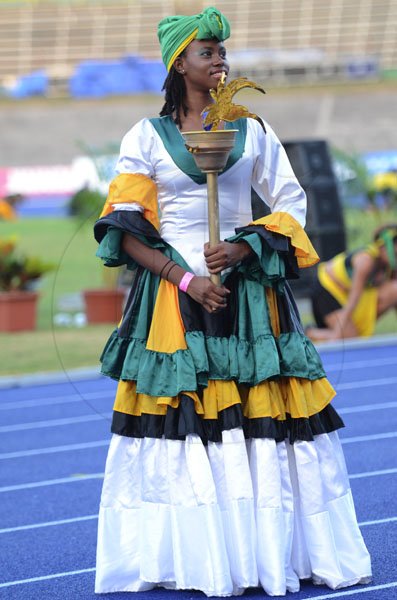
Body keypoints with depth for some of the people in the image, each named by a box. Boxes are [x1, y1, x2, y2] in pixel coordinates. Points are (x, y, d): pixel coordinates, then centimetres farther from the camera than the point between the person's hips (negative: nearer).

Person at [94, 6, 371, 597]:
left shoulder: (252, 132, 10)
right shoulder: (147, 136, 3)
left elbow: (292, 204, 8)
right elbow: (125, 227, -1)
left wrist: (242, 248, -10)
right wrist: (184, 278, -13)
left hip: (248, 292, 2)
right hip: (172, 293, -2)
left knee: (265, 422, -3)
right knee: (179, 422, -6)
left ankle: (274, 550, 4)